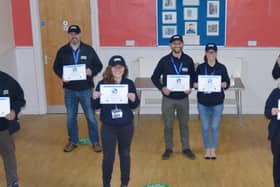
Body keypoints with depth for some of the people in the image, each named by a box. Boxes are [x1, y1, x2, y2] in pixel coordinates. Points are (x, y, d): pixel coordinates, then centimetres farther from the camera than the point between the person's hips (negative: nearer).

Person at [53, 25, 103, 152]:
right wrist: (62, 76, -11)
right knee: (71, 117, 12)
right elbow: (56, 67, 9)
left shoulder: (88, 50, -2)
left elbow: (99, 65, 3)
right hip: (69, 90, 2)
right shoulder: (62, 51, 2)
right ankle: (73, 142, 28)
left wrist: (92, 71, -17)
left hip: (86, 89, -1)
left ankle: (95, 142, 18)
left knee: (91, 117, 3)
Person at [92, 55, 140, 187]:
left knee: (125, 154, 16)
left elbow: (134, 106, 2)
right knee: (108, 157, 4)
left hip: (126, 126, 2)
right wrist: (94, 98, -22)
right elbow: (96, 106, -1)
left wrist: (133, 99, -20)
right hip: (108, 126, -1)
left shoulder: (129, 83, -3)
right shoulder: (102, 84, -7)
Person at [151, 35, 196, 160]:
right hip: (168, 98, -1)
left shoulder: (188, 60, -1)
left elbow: (193, 77, 10)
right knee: (168, 125, 9)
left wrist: (190, 87, -9)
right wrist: (162, 87, -14)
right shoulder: (164, 60, -5)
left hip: (183, 98, 1)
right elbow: (154, 77, 2)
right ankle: (168, 149, 24)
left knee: (184, 124, 13)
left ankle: (186, 148, 26)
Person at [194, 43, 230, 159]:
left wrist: (220, 84, -18)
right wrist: (198, 85, -18)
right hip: (203, 102, 1)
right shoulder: (200, 67, 1)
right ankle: (207, 149, 22)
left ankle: (213, 150, 21)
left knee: (215, 127, 5)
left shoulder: (221, 67, -1)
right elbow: (194, 82, 3)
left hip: (217, 102, 0)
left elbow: (227, 83, 1)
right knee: (205, 127, 6)